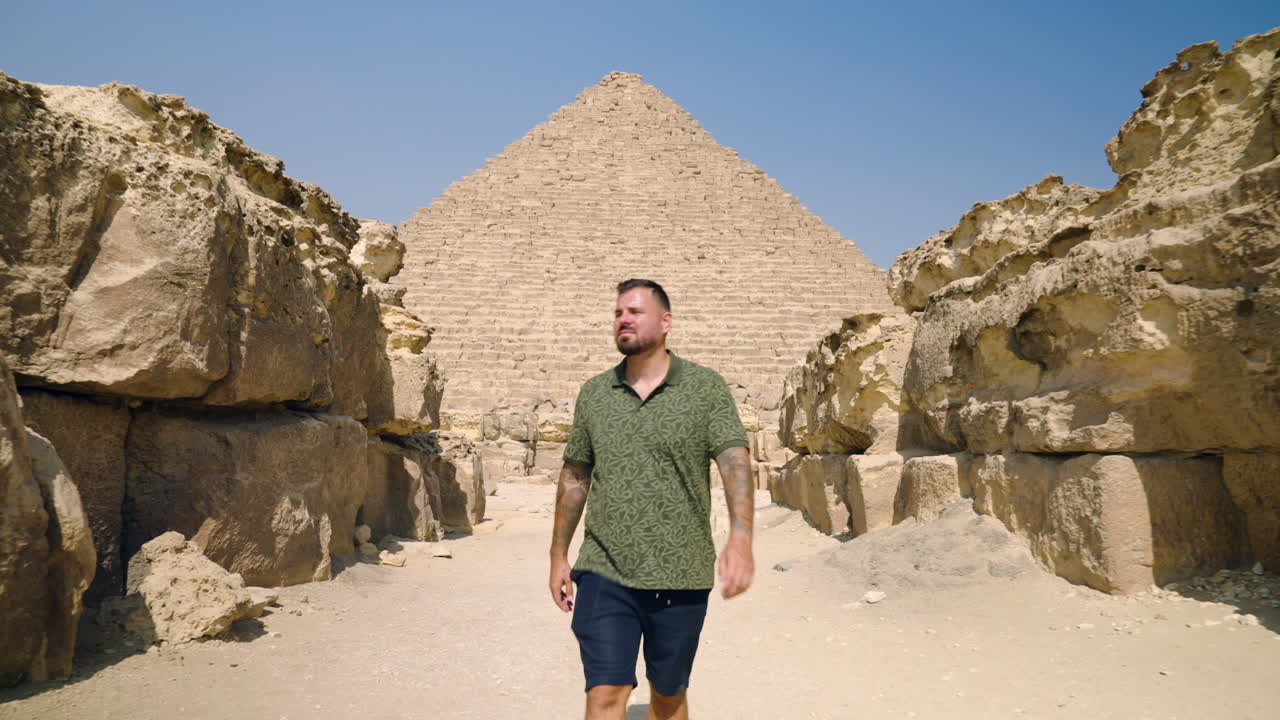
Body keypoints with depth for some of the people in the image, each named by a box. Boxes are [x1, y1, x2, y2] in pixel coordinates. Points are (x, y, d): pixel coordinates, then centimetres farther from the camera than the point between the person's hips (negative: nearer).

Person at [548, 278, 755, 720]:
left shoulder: (706, 388, -4)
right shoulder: (594, 393, 6)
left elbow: (735, 461, -15)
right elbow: (574, 477, 12)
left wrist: (741, 539, -30)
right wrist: (558, 556, 12)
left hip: (681, 578, -1)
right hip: (605, 572, 1)